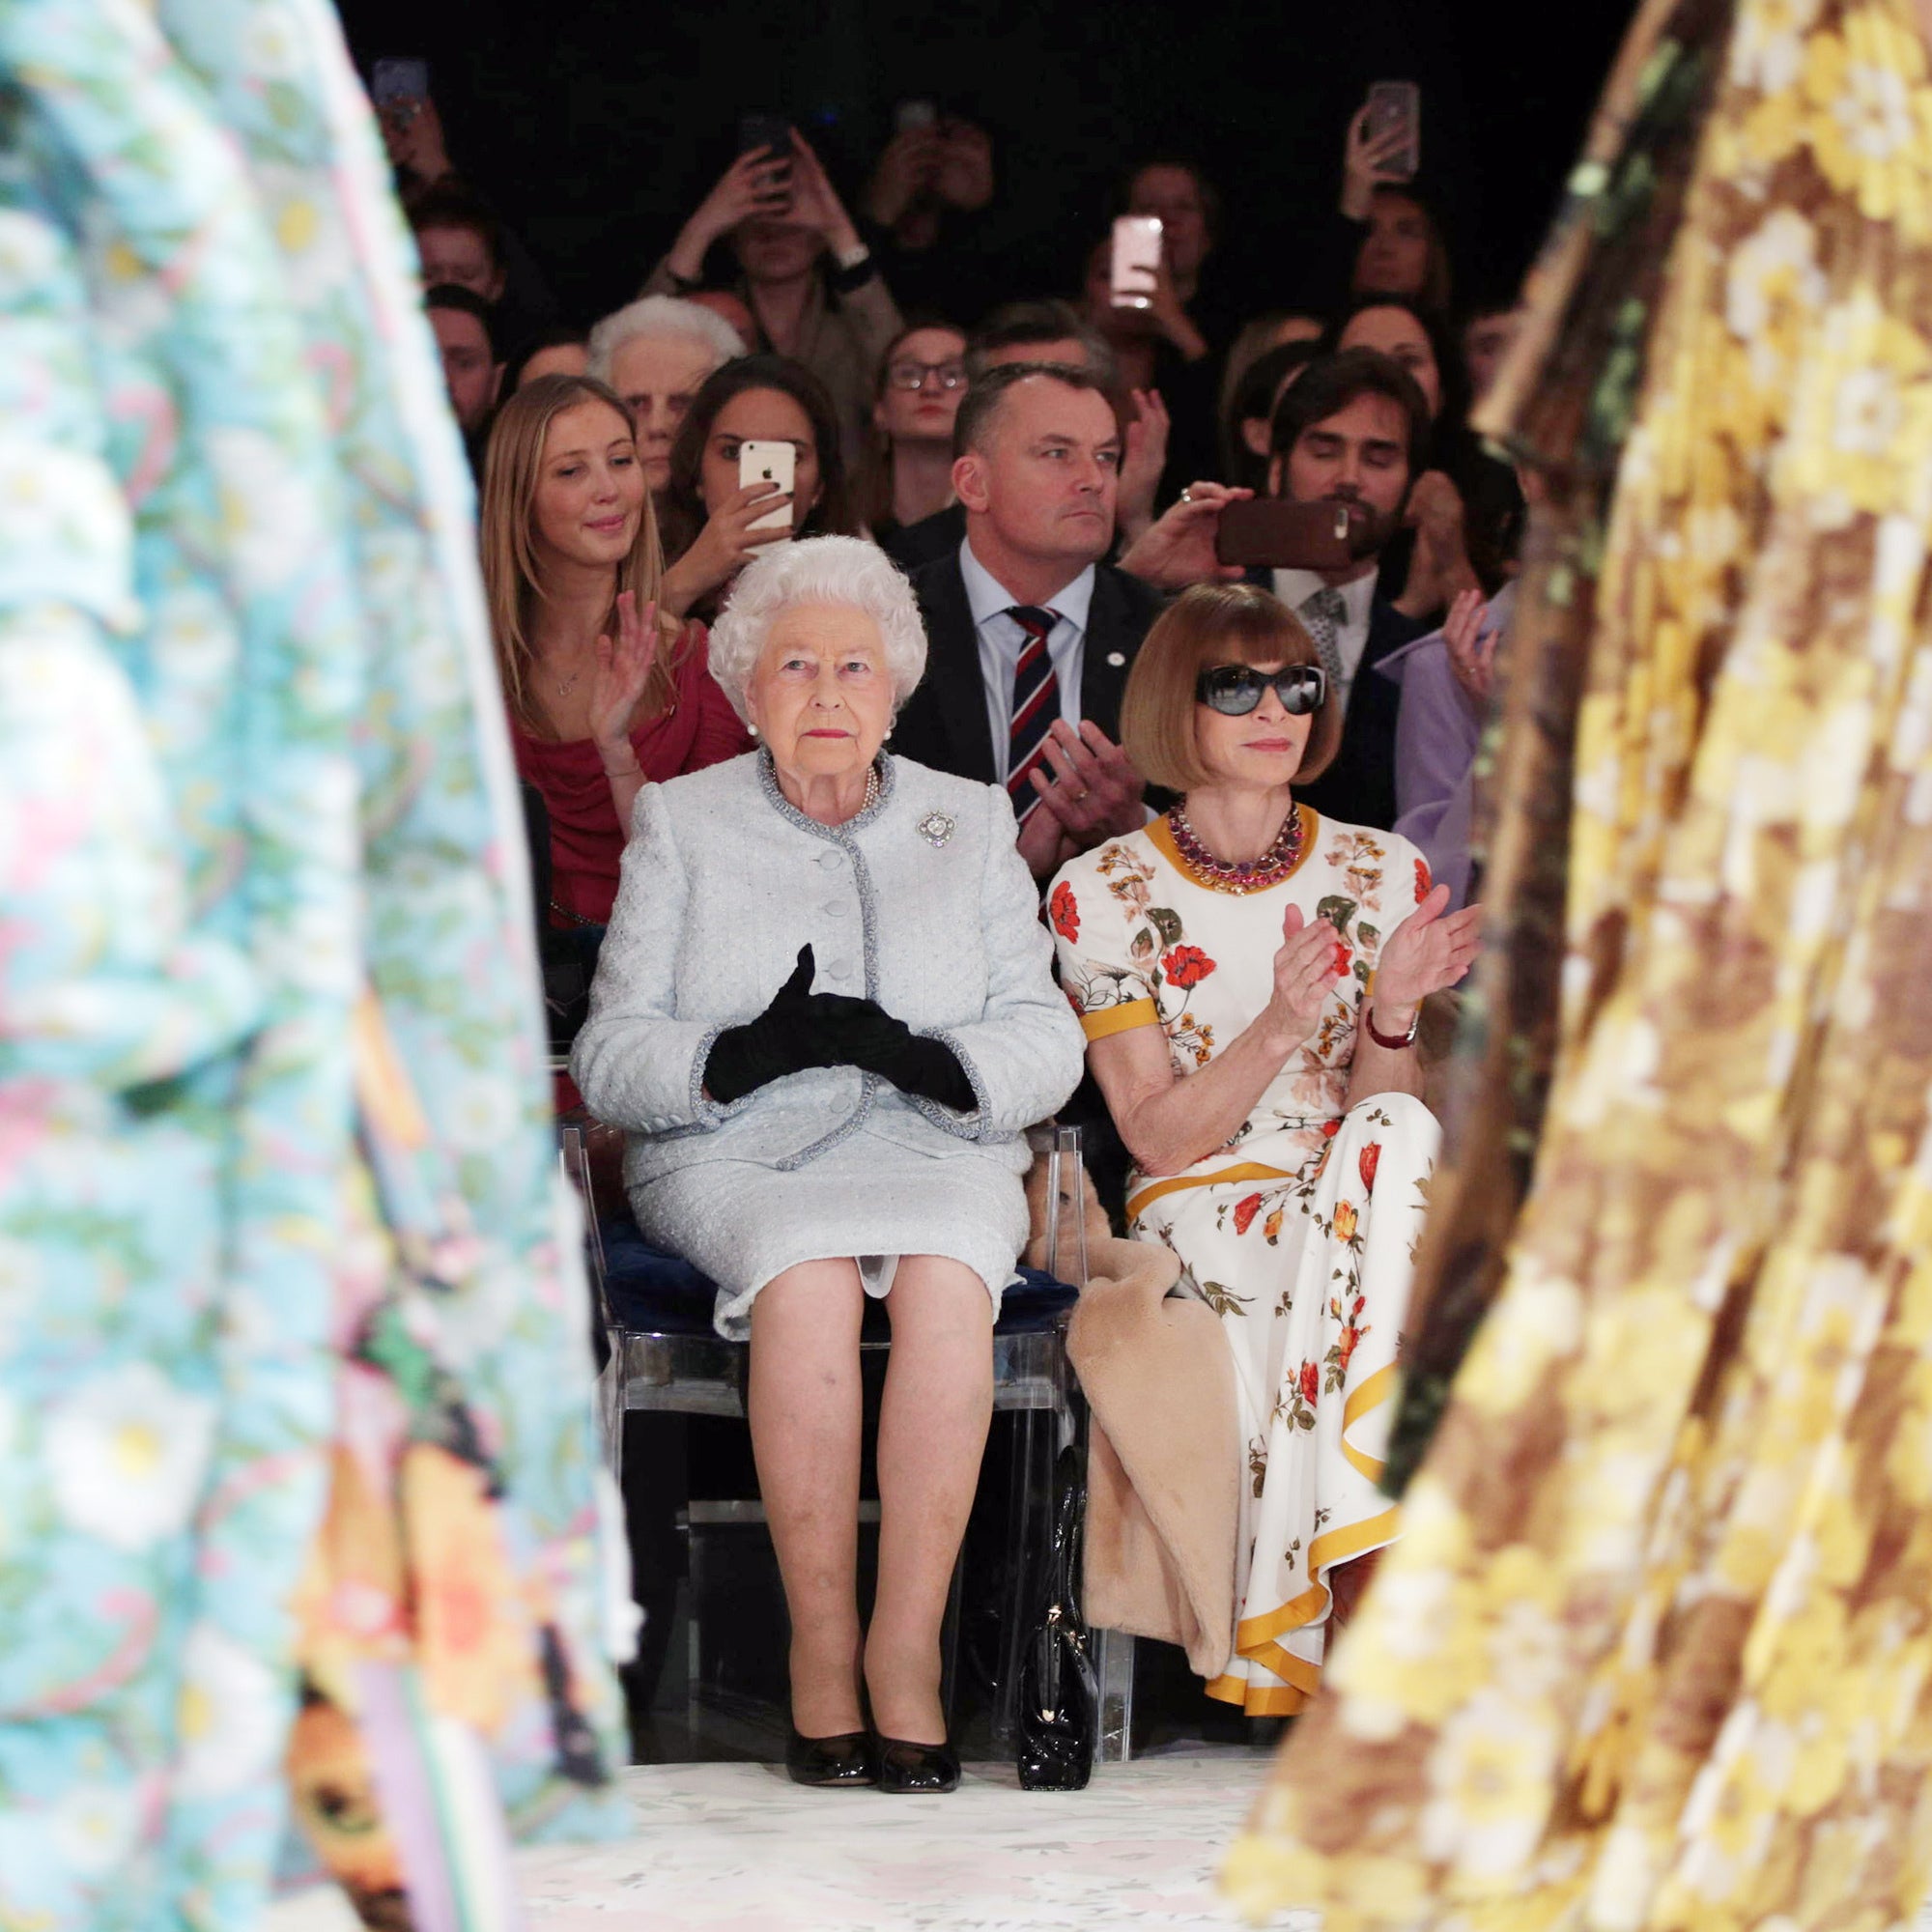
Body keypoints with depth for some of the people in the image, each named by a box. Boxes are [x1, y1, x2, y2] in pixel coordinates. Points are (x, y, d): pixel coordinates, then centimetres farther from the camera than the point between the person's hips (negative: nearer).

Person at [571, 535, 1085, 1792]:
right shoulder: (684, 822, 13)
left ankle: (906, 1650, -33)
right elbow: (609, 1060, 4)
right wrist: (750, 1053, -16)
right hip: (736, 1161, -1)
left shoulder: (973, 821, 17)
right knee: (808, 1276, -35)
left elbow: (1047, 1044, 7)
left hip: (936, 1147, 1)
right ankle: (822, 1655, -30)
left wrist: (923, 1059, -14)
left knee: (945, 1277, -34)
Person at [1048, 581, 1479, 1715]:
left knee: (1403, 1137, -35)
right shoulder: (1105, 892, 1)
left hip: (1357, 1198, 2)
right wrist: (1281, 1027, -22)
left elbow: (1385, 1114, 4)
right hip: (1202, 1210, -2)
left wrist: (1389, 1015, -18)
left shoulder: (1381, 875, 9)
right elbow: (1160, 1135, -6)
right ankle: (1369, 1613, -34)